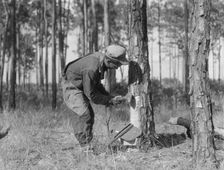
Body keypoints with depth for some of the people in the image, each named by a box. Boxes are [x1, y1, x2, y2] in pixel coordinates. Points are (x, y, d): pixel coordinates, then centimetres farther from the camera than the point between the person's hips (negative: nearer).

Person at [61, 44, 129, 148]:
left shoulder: (100, 58, -6)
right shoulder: (91, 68, -35)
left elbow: (96, 84, 10)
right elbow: (91, 95, -26)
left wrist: (109, 97, 2)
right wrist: (110, 100, -18)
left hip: (80, 87, 10)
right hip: (71, 86, -10)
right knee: (85, 115, -19)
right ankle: (86, 146, -15)